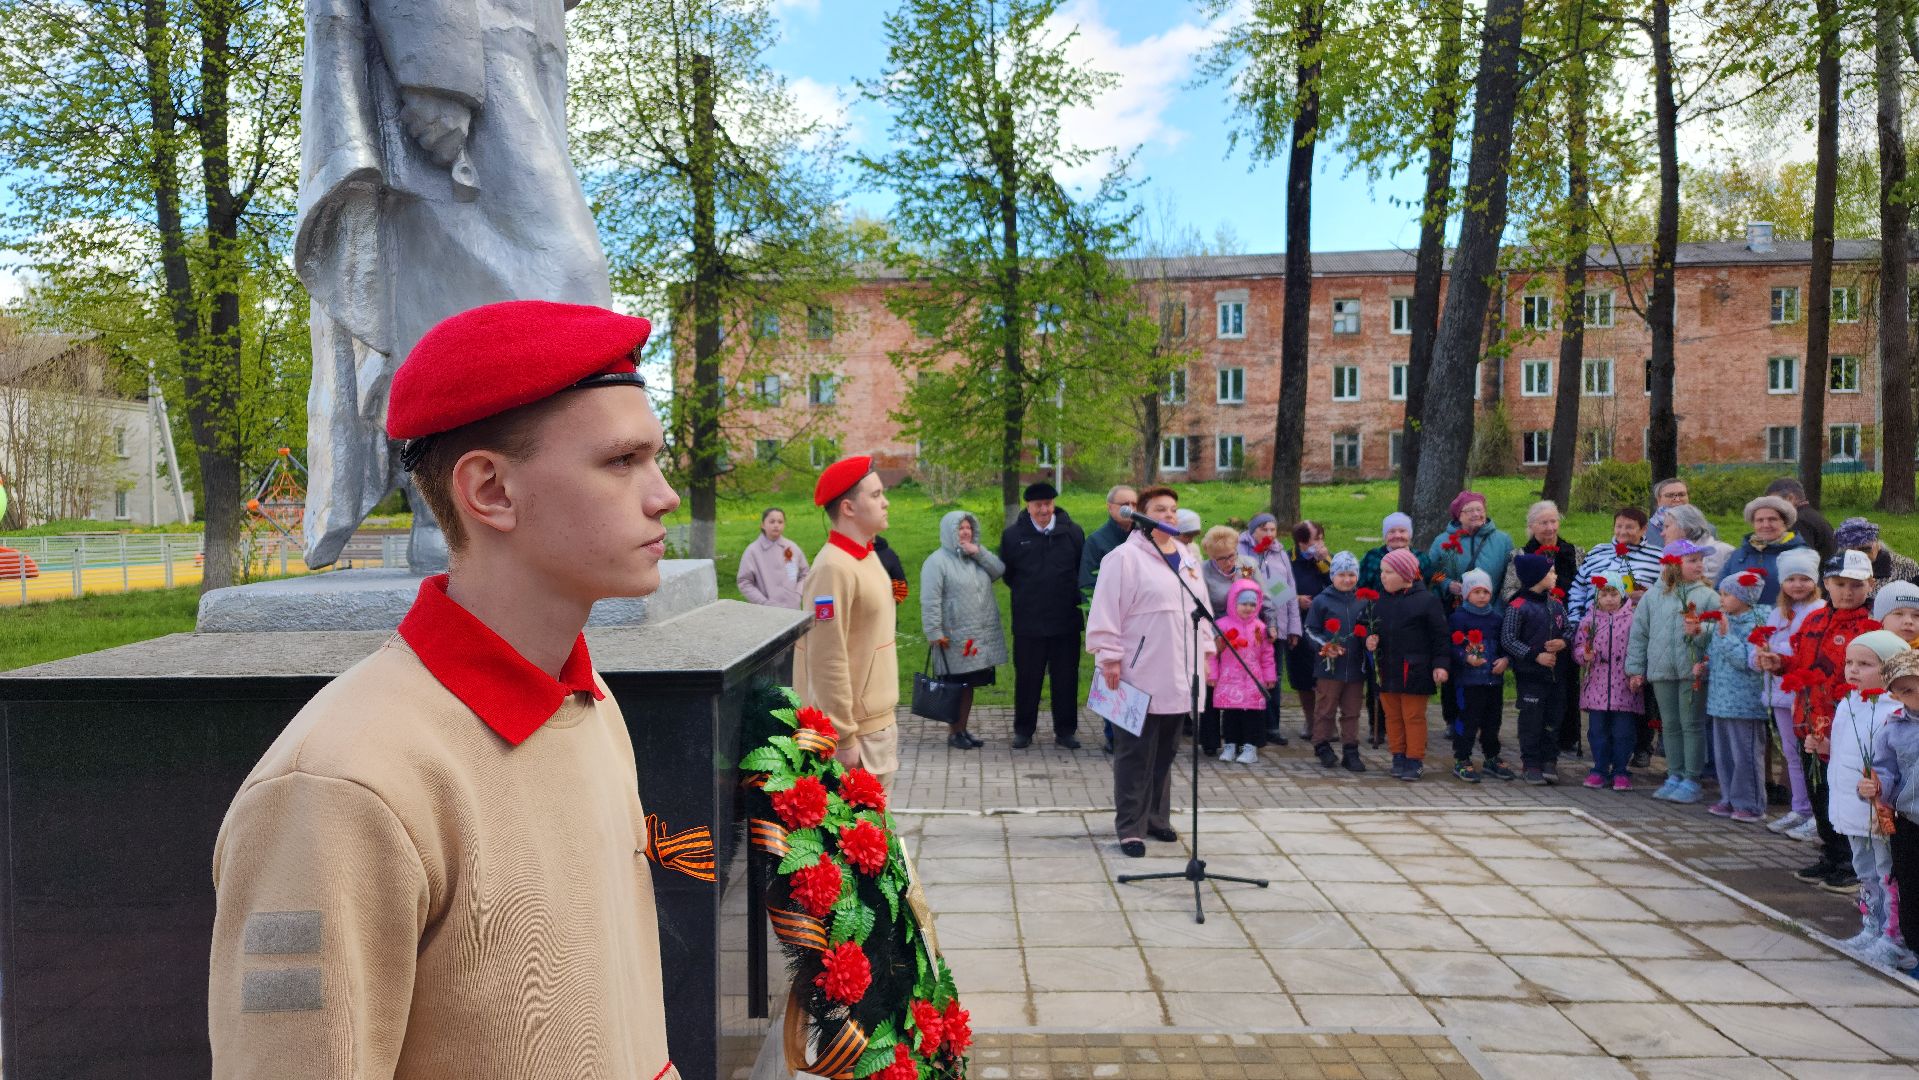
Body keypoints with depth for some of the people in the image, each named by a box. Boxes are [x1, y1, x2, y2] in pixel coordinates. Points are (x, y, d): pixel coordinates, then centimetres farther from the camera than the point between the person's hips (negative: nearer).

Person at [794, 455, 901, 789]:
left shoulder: (868, 557, 10)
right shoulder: (834, 568, -19)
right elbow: (827, 663, -22)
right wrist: (844, 740, -20)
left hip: (879, 720, 9)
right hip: (855, 729, -9)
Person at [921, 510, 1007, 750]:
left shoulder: (977, 557, 15)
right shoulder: (937, 561, -9)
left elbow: (999, 570, 2)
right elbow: (930, 601, -14)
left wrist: (979, 552, -8)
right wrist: (935, 633, -18)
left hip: (981, 637, 7)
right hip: (955, 638, -7)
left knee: (969, 685, 13)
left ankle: (963, 729, 24)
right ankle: (954, 733, 12)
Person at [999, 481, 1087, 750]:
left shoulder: (1072, 533, 0)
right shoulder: (1013, 535, 0)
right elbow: (1006, 574, 8)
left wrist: (1072, 597, 2)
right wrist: (1025, 595, 7)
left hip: (1066, 620, 1)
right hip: (1028, 623, 0)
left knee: (1066, 678, 8)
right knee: (1027, 678, 8)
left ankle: (1065, 730, 20)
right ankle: (1023, 730, 21)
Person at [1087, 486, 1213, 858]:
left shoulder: (1188, 557, 15)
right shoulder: (1125, 557, -9)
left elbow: (1202, 607, 22)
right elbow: (1106, 611, -12)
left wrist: (1204, 652, 18)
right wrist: (1110, 658, -15)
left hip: (1178, 678, 7)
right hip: (1139, 678, -7)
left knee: (1166, 751, 15)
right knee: (1136, 755, -2)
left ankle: (1157, 818, 27)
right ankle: (1130, 827, 5)